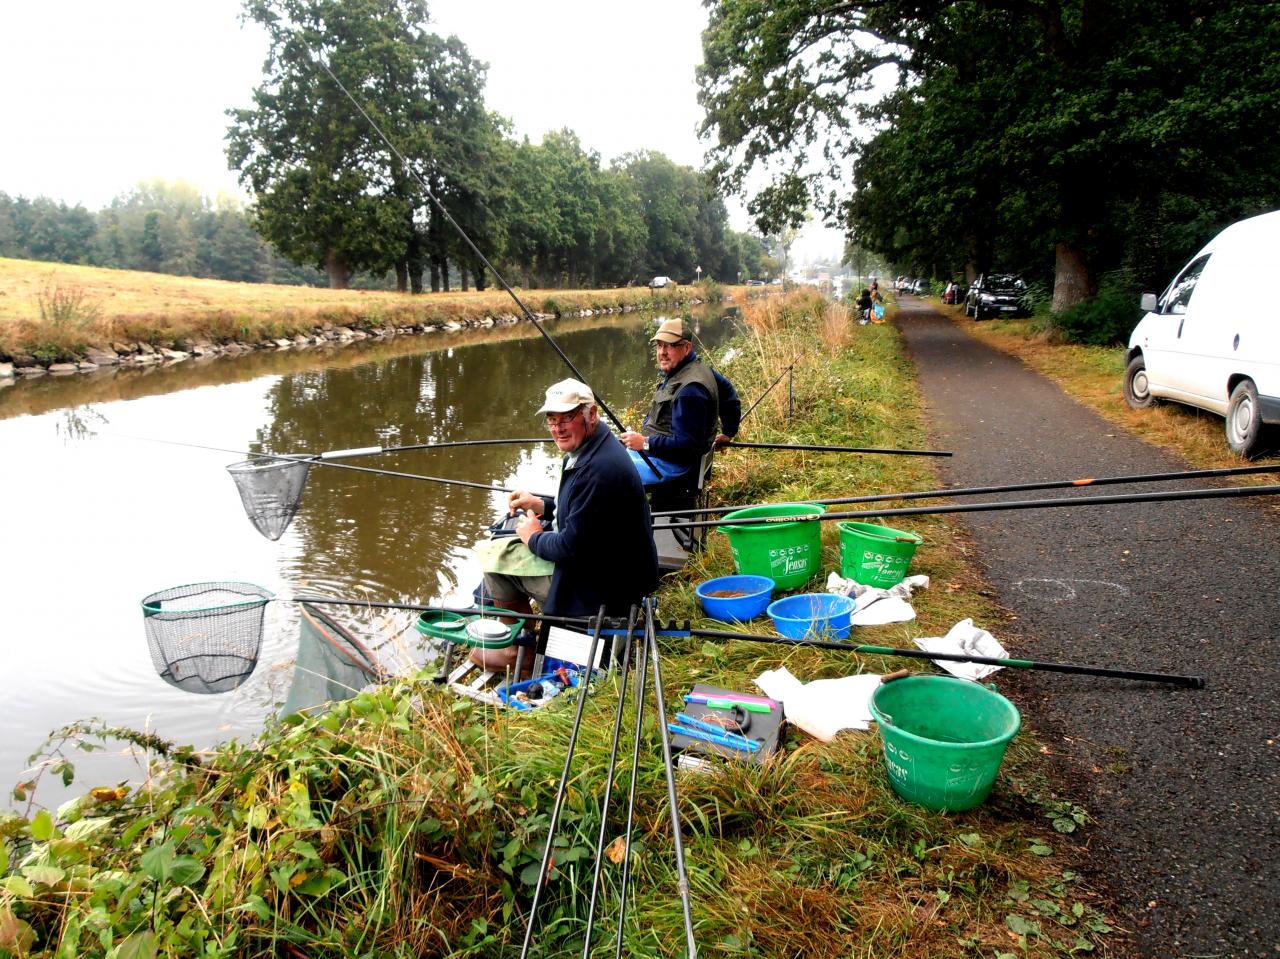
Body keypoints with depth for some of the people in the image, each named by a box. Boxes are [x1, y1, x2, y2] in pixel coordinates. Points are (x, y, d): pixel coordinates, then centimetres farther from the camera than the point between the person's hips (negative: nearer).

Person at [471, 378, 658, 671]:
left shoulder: (598, 469, -30)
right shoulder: (592, 448, 4)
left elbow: (571, 547, -27)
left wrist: (534, 538, -8)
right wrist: (541, 504, 6)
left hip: (601, 588, -10)